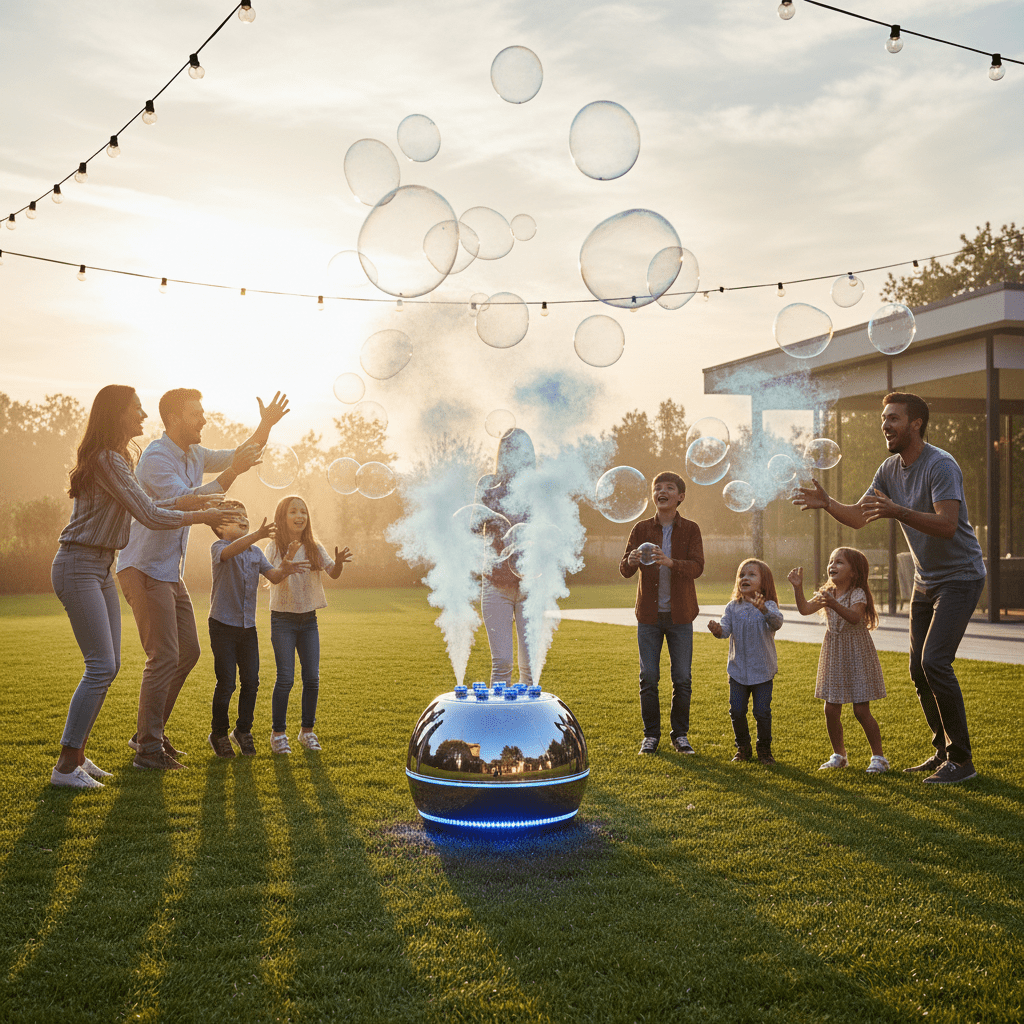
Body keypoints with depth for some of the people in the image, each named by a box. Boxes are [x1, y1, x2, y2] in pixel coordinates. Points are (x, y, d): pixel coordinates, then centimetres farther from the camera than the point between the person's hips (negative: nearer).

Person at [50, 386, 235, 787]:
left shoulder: (118, 457, 15)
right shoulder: (107, 460, -17)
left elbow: (142, 506, 16)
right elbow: (150, 516, -18)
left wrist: (187, 501, 10)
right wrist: (201, 517, -8)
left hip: (101, 569, 10)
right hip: (77, 567, -10)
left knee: (109, 664, 10)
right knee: (101, 667, -11)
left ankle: (77, 754, 16)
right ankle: (65, 766, -5)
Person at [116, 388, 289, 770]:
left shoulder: (193, 455, 10)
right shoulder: (155, 458, -18)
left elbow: (239, 456, 20)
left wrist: (266, 425, 4)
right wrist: (232, 472, -32)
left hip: (170, 572, 10)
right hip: (143, 569, -9)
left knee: (188, 652, 12)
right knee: (164, 657, -12)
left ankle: (149, 733, 23)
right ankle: (148, 749, -4)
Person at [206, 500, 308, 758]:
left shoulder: (256, 552, 11)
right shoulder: (218, 548, -8)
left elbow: (273, 576, 1)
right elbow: (230, 551, -32)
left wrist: (285, 568, -23)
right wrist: (257, 535, -49)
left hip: (248, 626, 5)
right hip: (223, 624, -5)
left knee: (251, 681, 4)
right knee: (226, 683, -3)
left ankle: (243, 731, 23)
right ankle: (218, 734, 16)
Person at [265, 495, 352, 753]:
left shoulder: (314, 548, 4)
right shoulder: (275, 548, -6)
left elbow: (333, 574, -4)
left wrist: (338, 562, -26)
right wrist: (288, 559, -36)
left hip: (308, 618, 4)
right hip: (283, 619, -4)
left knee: (312, 678, 3)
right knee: (285, 678, -7)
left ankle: (307, 730, 17)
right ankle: (278, 733, 6)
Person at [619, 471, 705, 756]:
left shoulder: (690, 530, 1)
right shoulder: (641, 529, 4)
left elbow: (697, 567, -13)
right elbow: (624, 570, -4)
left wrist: (670, 562, -32)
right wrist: (631, 560, -28)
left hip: (680, 615, 0)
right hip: (649, 615, 1)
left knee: (682, 679, 2)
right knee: (648, 677, 1)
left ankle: (680, 734, 16)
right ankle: (651, 734, 13)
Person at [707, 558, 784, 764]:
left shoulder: (769, 606, -8)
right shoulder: (733, 607, 2)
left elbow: (777, 622, -28)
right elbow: (726, 628, -9)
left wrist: (763, 610, -48)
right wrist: (717, 630, -33)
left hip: (762, 670, -3)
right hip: (738, 669, 3)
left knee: (762, 712, 0)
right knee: (737, 711, 4)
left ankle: (764, 749, 20)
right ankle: (742, 748, 24)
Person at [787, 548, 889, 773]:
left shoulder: (858, 594, -14)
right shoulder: (827, 593, 5)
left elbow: (854, 617, -33)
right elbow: (805, 609, -8)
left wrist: (834, 605, -49)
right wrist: (798, 587, -22)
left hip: (856, 656, -6)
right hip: (833, 657, 6)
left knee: (861, 710, -4)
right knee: (831, 710, 7)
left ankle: (878, 757, 9)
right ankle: (838, 755, 23)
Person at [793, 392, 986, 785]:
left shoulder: (941, 465, -21)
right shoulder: (891, 469, 5)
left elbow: (947, 525, -32)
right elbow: (858, 517, 5)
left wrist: (897, 512, -45)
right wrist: (827, 503, -14)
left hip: (960, 577, -8)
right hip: (926, 580, 8)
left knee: (935, 661, -19)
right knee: (919, 669, 8)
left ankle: (961, 760, -10)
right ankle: (943, 751, 21)